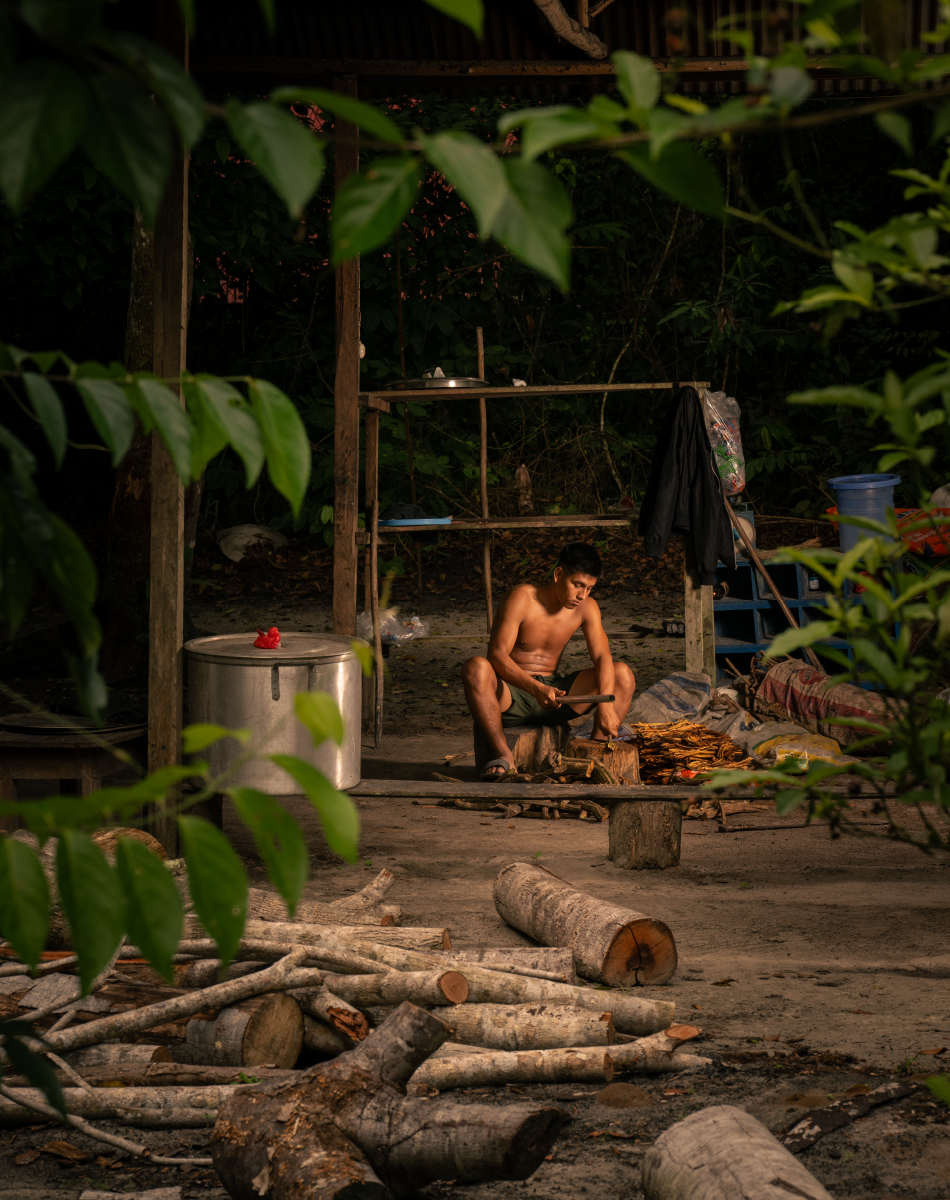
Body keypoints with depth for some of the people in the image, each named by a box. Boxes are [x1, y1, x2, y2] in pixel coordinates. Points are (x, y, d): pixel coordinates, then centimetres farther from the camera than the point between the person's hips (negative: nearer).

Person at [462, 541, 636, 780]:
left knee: (623, 674, -12)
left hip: (554, 693, 4)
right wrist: (536, 689, -37)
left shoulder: (586, 608, 1)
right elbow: (496, 655, -22)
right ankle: (503, 755, -33)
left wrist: (606, 703, -30)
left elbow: (602, 656, -10)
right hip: (511, 694, -4)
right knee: (476, 668, -37)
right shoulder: (522, 599, -14)